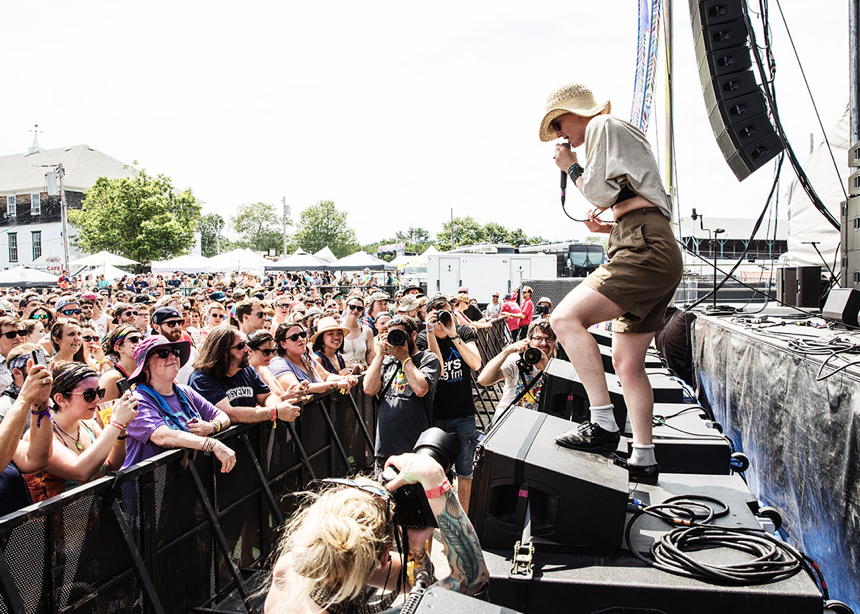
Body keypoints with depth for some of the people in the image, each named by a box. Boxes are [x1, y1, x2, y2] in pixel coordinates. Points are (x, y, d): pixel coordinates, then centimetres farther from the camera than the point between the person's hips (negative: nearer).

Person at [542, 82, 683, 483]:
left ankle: (603, 424, -23)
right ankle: (644, 459, 13)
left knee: (565, 318, -22)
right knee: (626, 361, 9)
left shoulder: (603, 127, 2)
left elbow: (600, 192, -8)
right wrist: (604, 226, 18)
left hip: (645, 250, -11)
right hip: (655, 252, 11)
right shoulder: (622, 136, 33)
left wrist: (571, 167, 9)